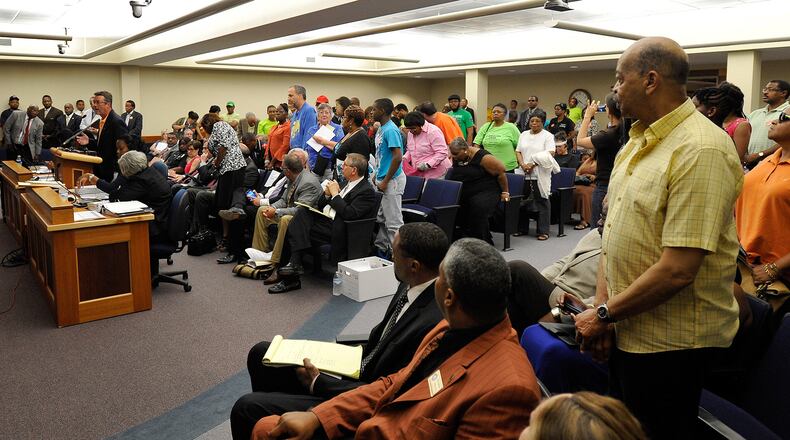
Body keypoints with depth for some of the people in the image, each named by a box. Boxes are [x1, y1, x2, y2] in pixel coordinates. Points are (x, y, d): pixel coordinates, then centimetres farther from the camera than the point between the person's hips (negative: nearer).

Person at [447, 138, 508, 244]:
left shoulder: (482, 157, -15)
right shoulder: (456, 159, 6)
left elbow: (501, 171, -8)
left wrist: (505, 192, -2)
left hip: (486, 192, -7)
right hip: (464, 194, 7)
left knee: (479, 207, -36)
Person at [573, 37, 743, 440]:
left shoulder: (700, 150, -21)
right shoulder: (638, 142, 7)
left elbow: (677, 270, -27)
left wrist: (604, 315, -16)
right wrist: (602, 306, -3)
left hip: (670, 343, -8)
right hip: (627, 330, 8)